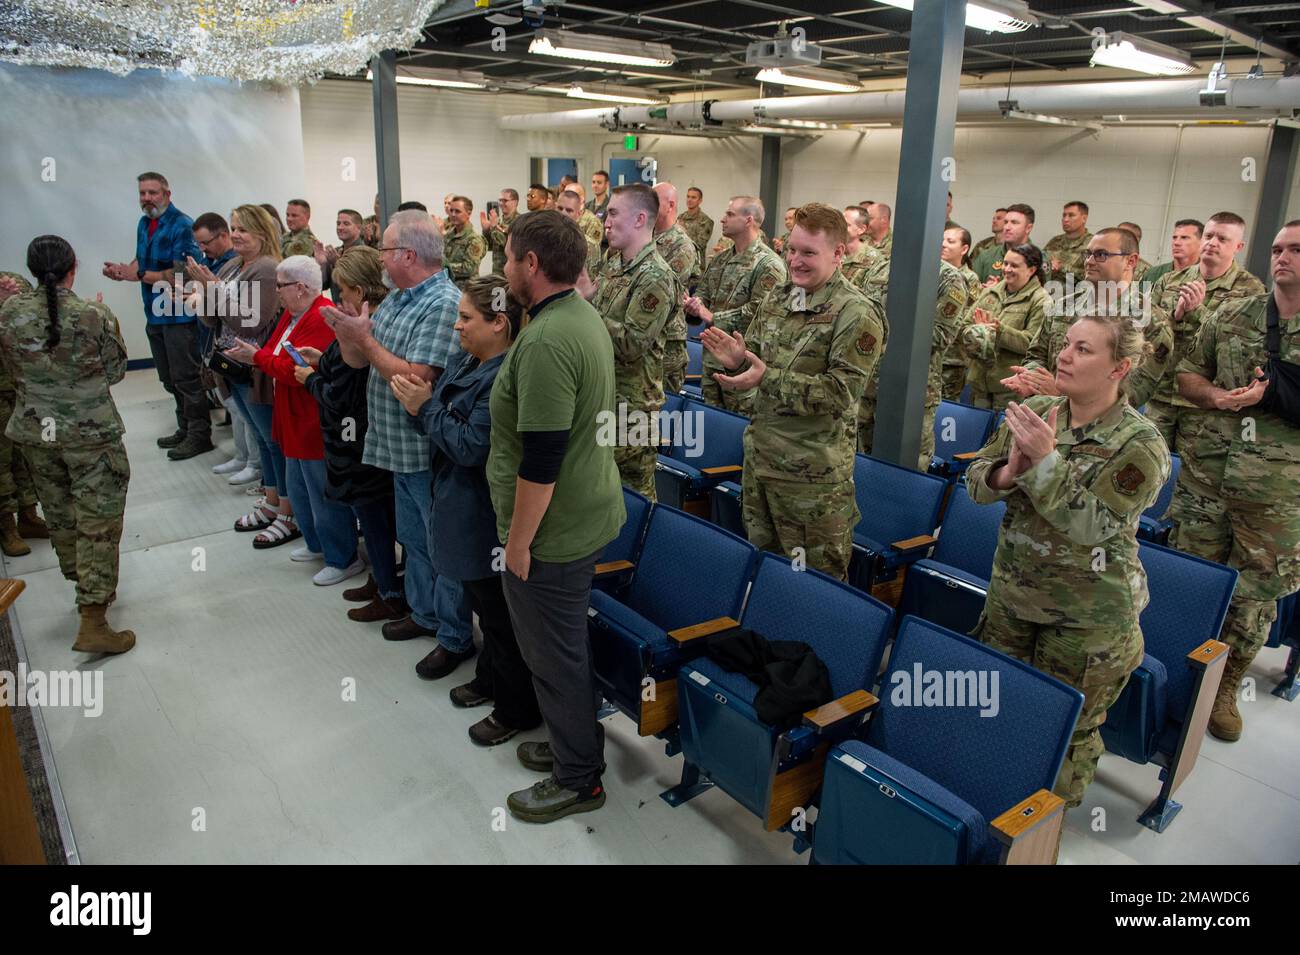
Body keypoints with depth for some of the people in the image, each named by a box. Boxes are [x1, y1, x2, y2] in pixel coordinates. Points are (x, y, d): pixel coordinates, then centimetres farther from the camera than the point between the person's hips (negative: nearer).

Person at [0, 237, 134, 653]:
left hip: (34, 432, 5)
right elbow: (115, 372, -2)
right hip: (91, 432, -4)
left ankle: (90, 590, 38)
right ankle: (92, 624, -2)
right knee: (98, 523, 0)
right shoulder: (95, 316, -14)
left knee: (60, 515, 20)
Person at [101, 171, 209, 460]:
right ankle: (186, 428, 27)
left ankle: (200, 435, 7)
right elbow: (141, 261, 17)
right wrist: (122, 271, -4)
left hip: (178, 315, -9)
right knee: (169, 379, 16)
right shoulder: (144, 223, 11)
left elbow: (180, 274, -21)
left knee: (185, 378, -3)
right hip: (155, 314, 9)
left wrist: (138, 276, -18)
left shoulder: (181, 225, -15)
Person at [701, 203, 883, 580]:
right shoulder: (775, 299, 7)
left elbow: (842, 391, -20)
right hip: (760, 458, 7)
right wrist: (737, 359, -9)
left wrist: (767, 378, -26)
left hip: (814, 472, -7)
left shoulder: (857, 314, -14)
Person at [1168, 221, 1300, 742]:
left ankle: (1226, 689, 23)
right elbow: (1186, 373, 12)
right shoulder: (1232, 314, 8)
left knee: (1254, 594, 6)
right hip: (1204, 470, 2)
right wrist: (1217, 397, -8)